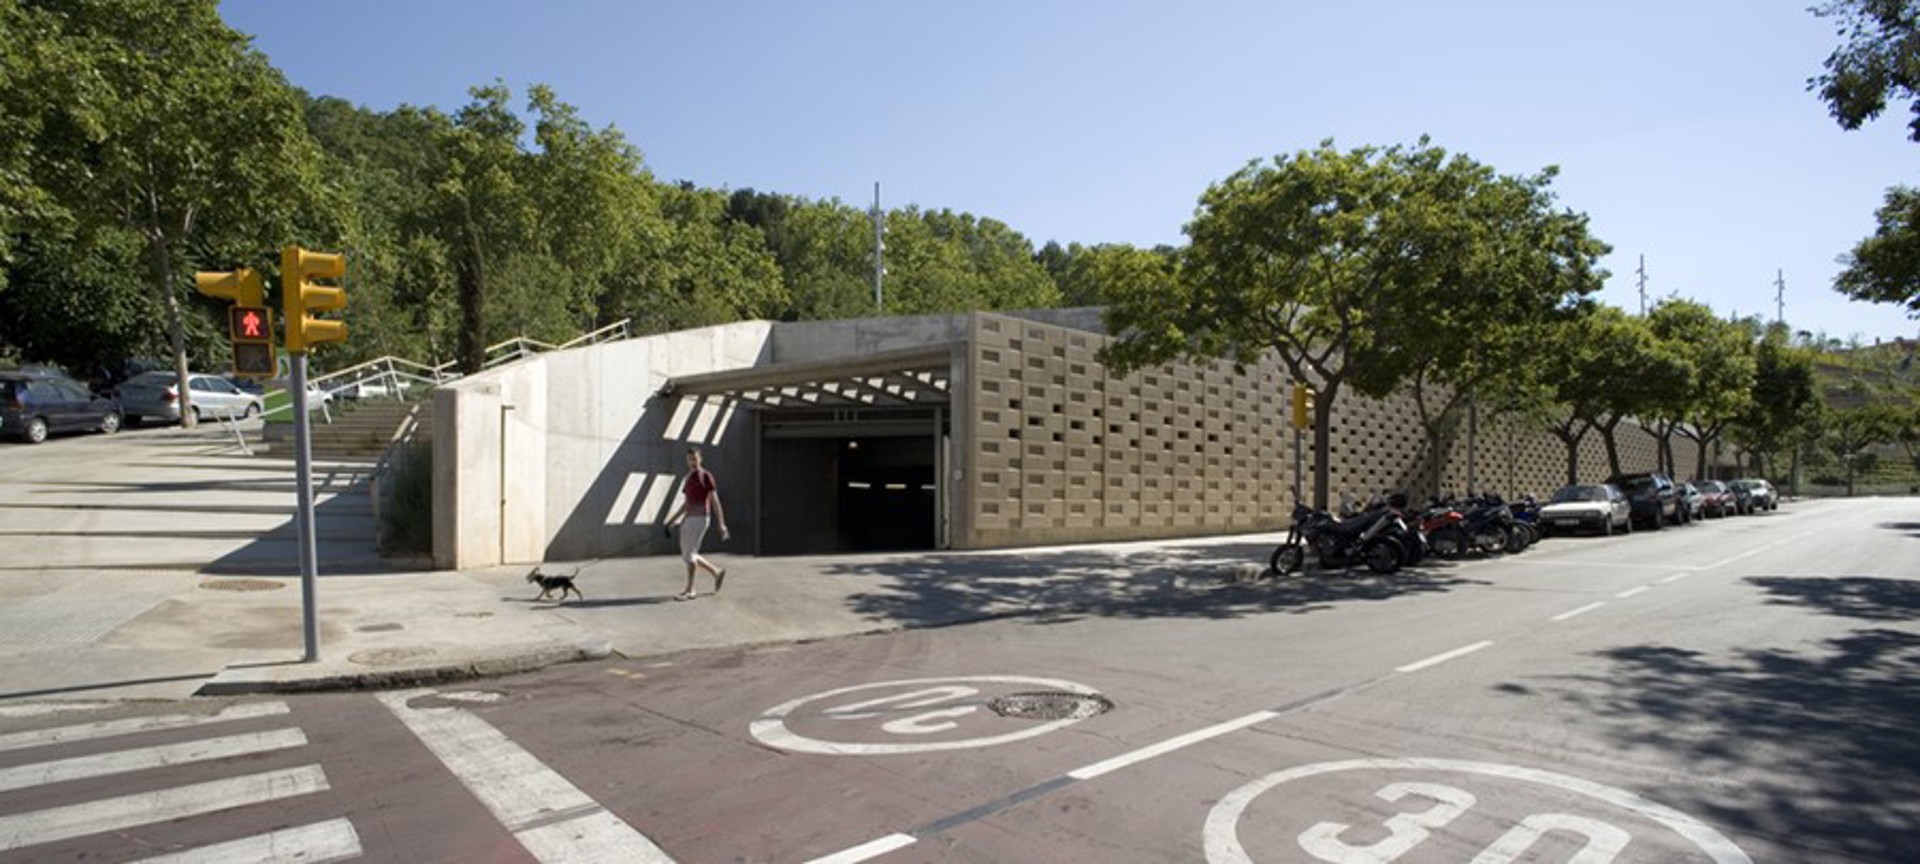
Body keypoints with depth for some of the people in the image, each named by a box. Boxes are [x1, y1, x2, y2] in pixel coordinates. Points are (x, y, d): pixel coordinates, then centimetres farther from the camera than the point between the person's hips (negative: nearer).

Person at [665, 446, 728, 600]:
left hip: (699, 519, -8)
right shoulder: (687, 478, 17)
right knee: (686, 555, 9)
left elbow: (715, 501, -8)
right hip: (687, 519, 8)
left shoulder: (706, 476, -5)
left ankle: (690, 590, -4)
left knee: (689, 554, -11)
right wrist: (672, 520, 18)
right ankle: (717, 572, 23)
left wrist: (721, 524, -12)